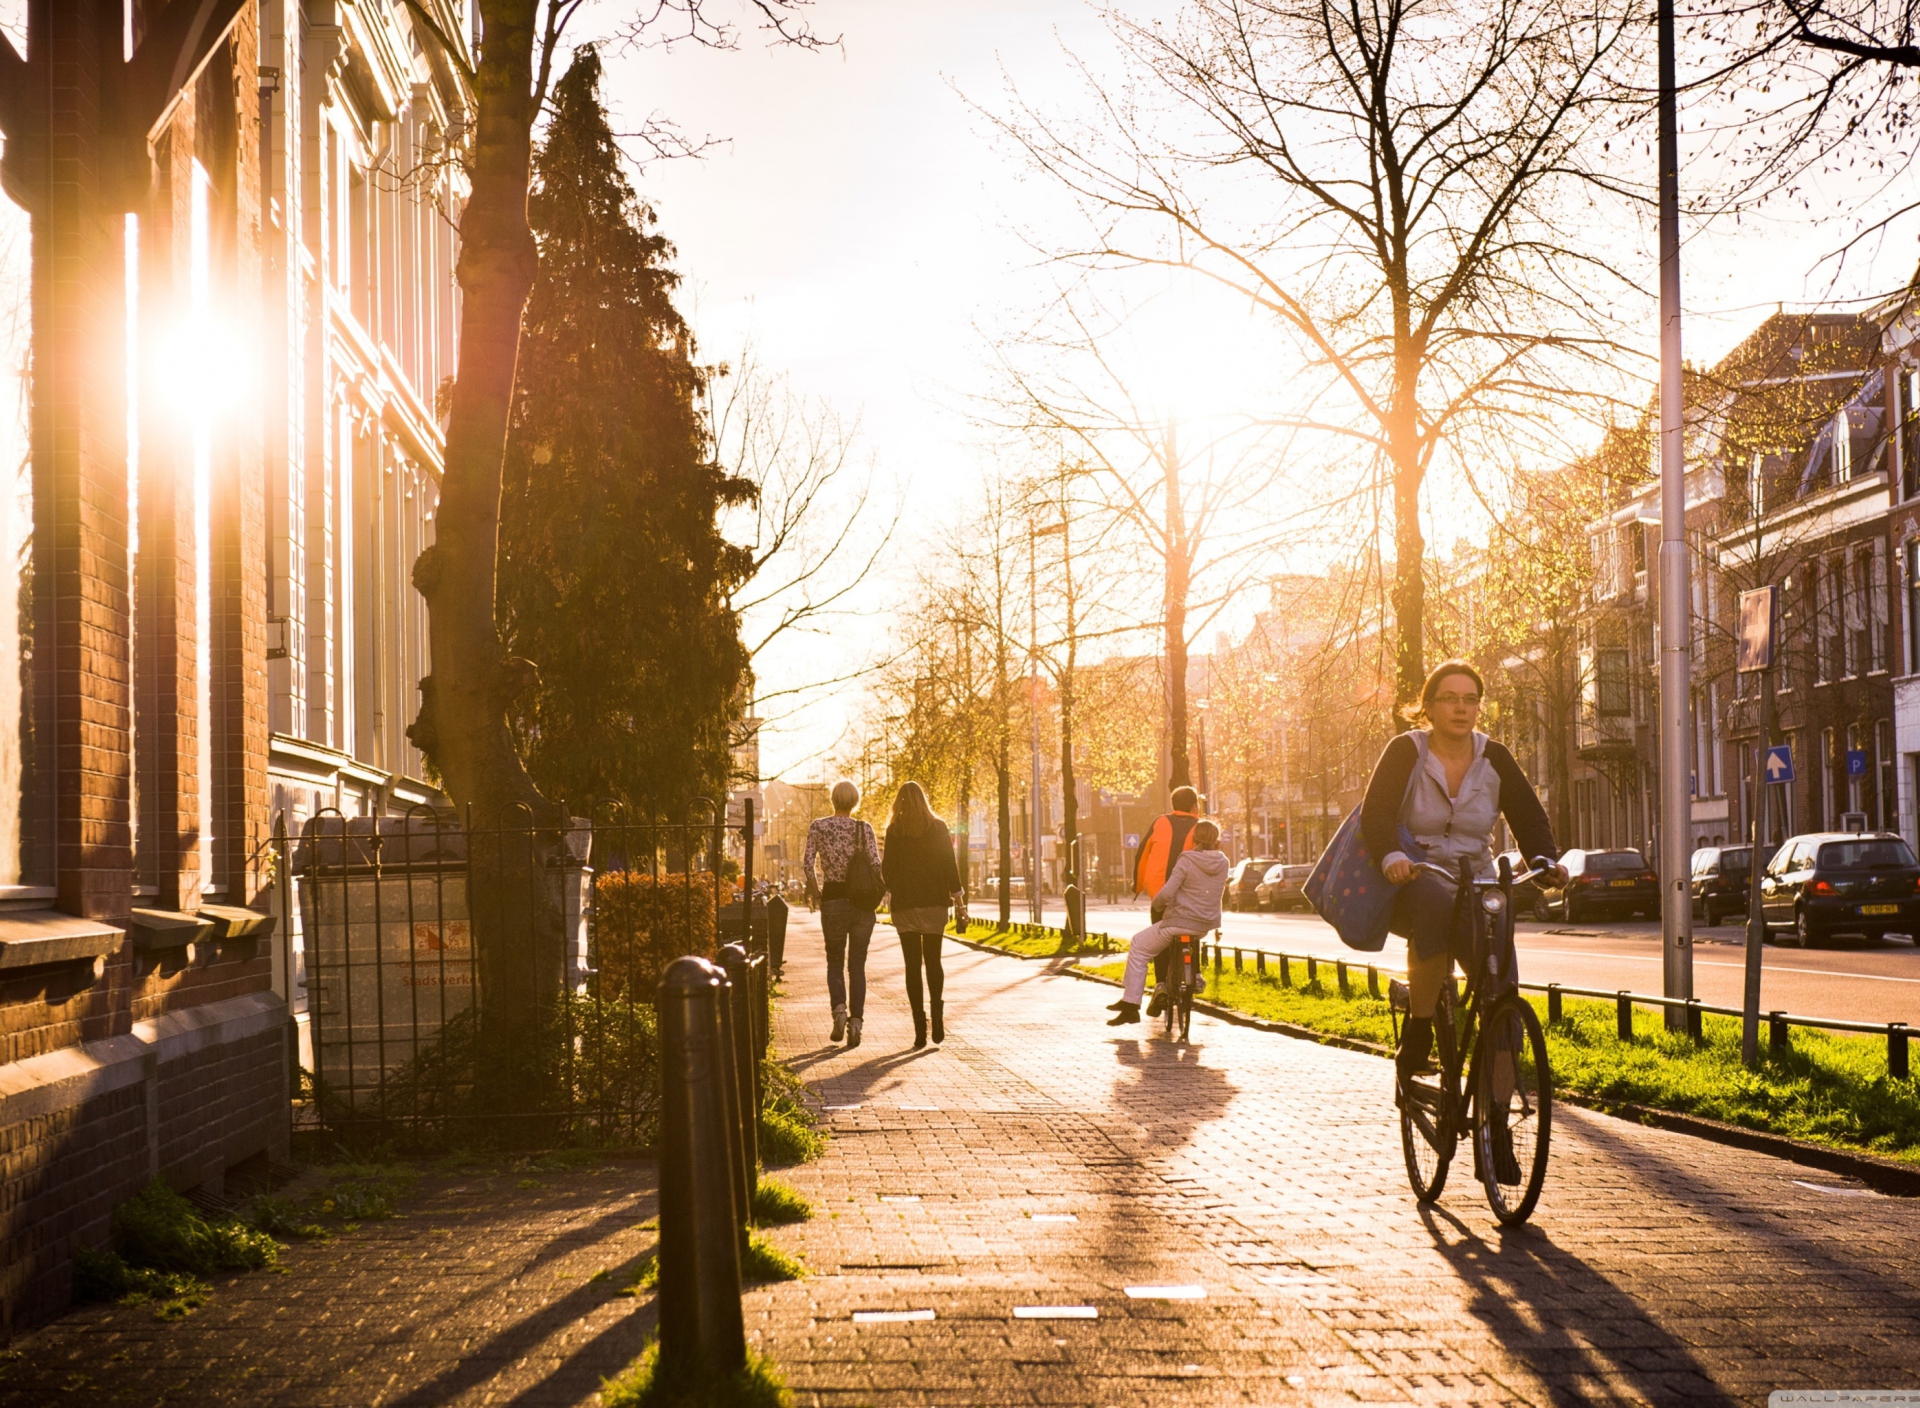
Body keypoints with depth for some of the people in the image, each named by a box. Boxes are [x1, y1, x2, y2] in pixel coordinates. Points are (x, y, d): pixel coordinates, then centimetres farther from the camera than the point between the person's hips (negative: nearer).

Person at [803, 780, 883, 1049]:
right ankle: (855, 1021, -5)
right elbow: (876, 864, -10)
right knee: (857, 964, 7)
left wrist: (812, 887, 11)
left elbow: (807, 863, -7)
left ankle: (839, 1007, -12)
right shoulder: (864, 828, -1)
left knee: (834, 961, 13)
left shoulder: (818, 827, 0)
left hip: (832, 898, 0)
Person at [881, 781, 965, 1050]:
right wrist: (959, 901, 3)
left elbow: (888, 869, -4)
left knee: (913, 964, 3)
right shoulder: (939, 828, 1)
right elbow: (949, 866, -1)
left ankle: (920, 1026, -4)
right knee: (933, 960, 13)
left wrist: (892, 891, 13)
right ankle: (937, 1012, -10)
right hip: (935, 903, 1)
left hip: (905, 905, -1)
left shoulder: (895, 831, -3)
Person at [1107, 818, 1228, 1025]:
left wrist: (1156, 905, 0)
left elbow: (1166, 893, -19)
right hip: (1208, 923, 6)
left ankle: (1130, 1004, 3)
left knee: (1139, 948, 9)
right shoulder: (1223, 863, 1)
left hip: (1180, 921, -6)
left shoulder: (1186, 860, -14)